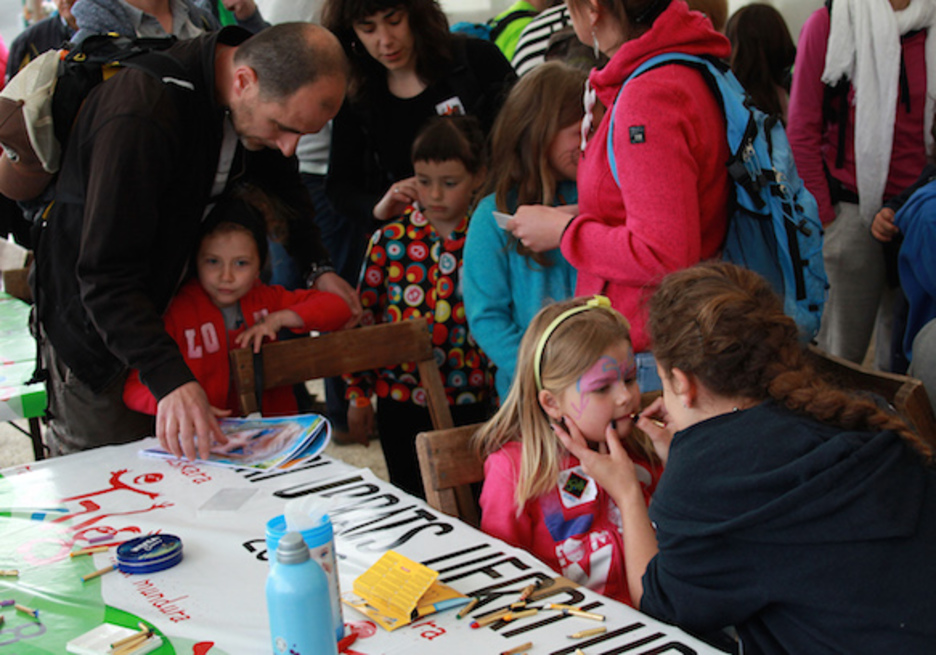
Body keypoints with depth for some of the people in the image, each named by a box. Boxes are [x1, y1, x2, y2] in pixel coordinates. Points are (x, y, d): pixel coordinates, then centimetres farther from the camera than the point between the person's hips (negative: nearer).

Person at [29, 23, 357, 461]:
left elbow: (278, 180, 11)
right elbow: (105, 277, -37)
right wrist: (171, 378, -48)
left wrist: (317, 266, -3)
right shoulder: (141, 117, -36)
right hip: (91, 314, -7)